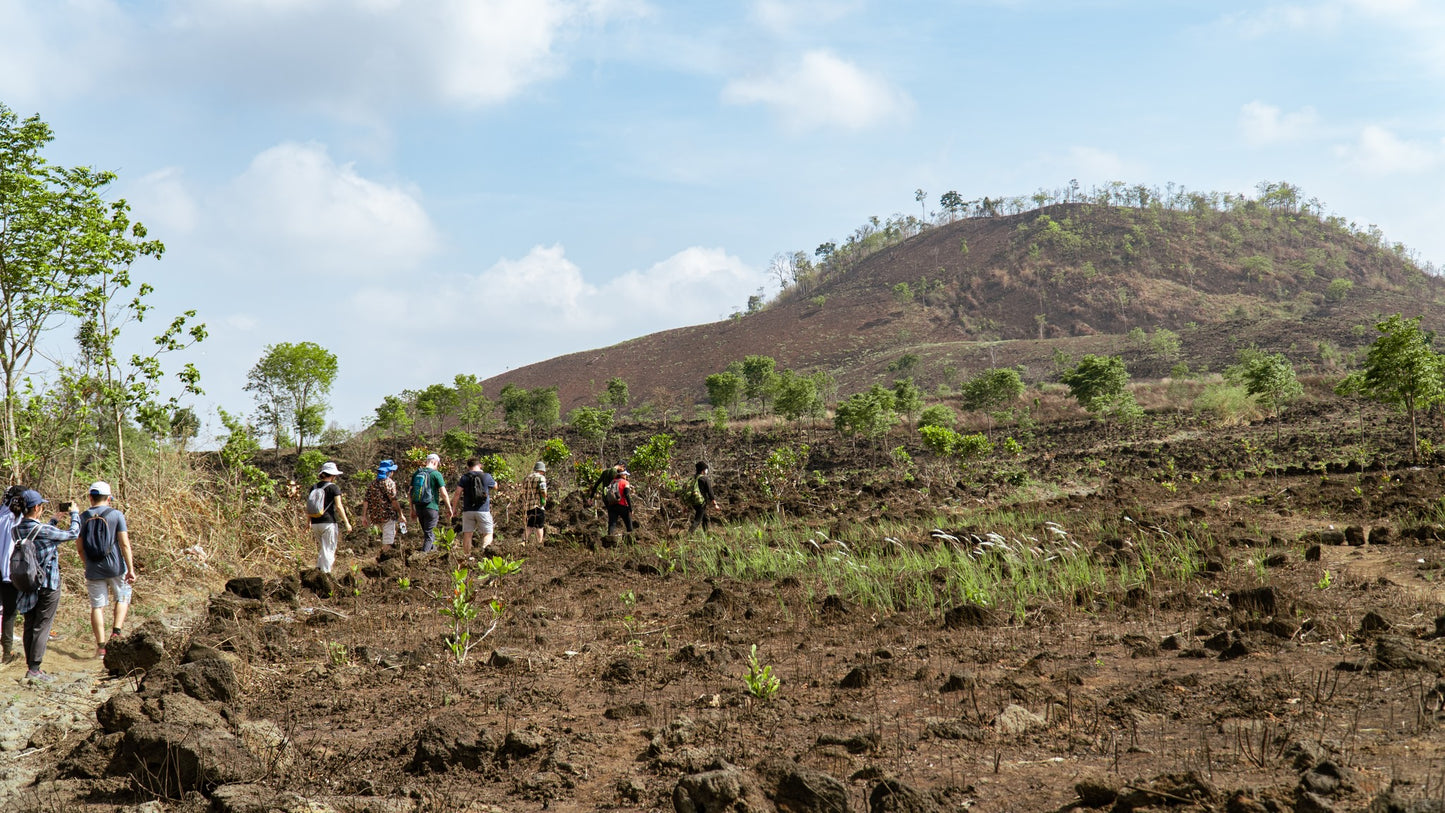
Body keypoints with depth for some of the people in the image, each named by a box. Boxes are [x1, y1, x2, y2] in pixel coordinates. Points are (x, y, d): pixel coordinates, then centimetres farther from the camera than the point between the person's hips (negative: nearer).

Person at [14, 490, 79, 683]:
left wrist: (54, 522, 23)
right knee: (42, 626, -2)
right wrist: (75, 513, 5)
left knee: (29, 625, 12)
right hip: (48, 583, -7)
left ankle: (30, 667, 17)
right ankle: (35, 669, -2)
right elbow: (73, 533, -11)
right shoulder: (42, 530, -21)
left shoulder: (17, 530, 0)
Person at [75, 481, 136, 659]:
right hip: (116, 567, -2)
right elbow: (124, 544, -10)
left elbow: (79, 548, 6)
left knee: (97, 606, 7)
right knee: (123, 598, 19)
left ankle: (101, 646, 6)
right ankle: (116, 632, 3)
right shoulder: (116, 515, -6)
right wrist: (131, 569, -7)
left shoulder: (82, 518, 2)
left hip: (94, 570, 2)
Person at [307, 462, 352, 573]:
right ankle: (325, 572, -3)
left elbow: (308, 506, 12)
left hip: (315, 523, 6)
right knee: (329, 549, 0)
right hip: (328, 522, -6)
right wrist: (347, 522, -7)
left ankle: (318, 568, 11)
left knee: (321, 548, 21)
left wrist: (309, 523, 20)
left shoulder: (314, 487, 9)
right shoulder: (334, 488, -7)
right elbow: (339, 506, -12)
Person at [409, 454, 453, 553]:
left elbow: (411, 492, 11)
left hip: (418, 507, 5)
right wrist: (449, 508, -2)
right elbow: (444, 493, -11)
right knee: (428, 534, 0)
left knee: (426, 531, 21)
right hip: (431, 507, -5)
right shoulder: (436, 474, -8)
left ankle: (432, 548, 33)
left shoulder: (417, 473, 9)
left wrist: (412, 509, 19)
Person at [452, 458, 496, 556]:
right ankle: (484, 547, -26)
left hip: (468, 511, 1)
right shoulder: (486, 477, 0)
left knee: (467, 535, 7)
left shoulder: (465, 477, 1)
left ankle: (467, 556, 4)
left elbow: (458, 493, -4)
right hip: (483, 511, -1)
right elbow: (495, 486, 19)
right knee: (488, 534, 2)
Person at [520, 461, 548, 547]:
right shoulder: (541, 478, -5)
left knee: (529, 526, 11)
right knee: (539, 526, 4)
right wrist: (544, 500, 1)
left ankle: (524, 541, -5)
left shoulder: (526, 478, 16)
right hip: (538, 505, -6)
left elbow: (523, 492, 16)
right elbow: (543, 492, -16)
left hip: (527, 505, 6)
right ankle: (539, 544, 4)